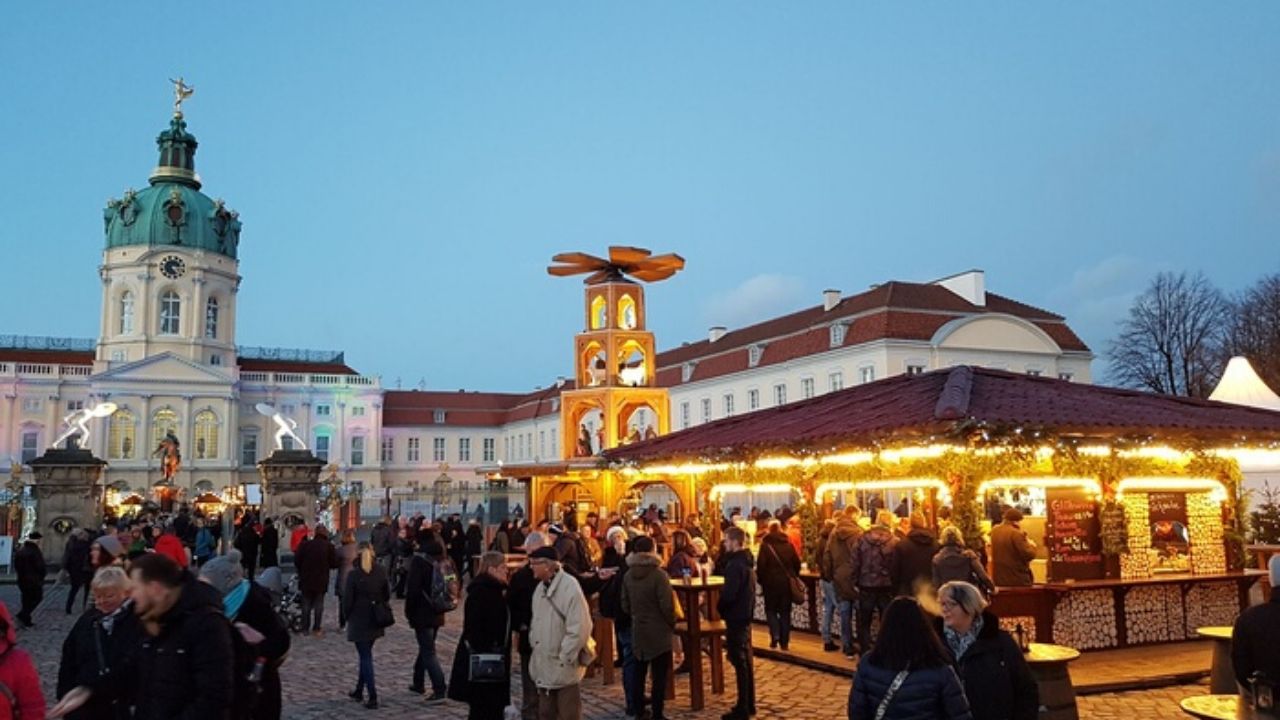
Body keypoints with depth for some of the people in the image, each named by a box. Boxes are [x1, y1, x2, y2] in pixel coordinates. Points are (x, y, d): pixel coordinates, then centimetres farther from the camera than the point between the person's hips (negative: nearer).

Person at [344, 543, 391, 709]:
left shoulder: (354, 574, -15)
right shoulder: (381, 571, -4)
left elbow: (347, 599, -11)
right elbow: (387, 595, 3)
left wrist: (346, 615, 4)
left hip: (359, 621, -4)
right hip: (376, 620, 4)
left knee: (366, 657, 1)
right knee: (366, 655, 20)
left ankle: (373, 697, -3)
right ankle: (359, 690, 30)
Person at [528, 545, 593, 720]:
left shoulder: (570, 587, -18)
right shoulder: (540, 587, 8)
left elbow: (579, 629, -21)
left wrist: (564, 658, -18)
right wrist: (534, 643, 7)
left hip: (564, 667, -8)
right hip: (544, 665, 8)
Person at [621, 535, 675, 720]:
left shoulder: (628, 575, 0)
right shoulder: (658, 574, -18)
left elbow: (625, 605, 6)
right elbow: (667, 606, -18)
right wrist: (673, 623, -1)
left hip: (637, 630, 6)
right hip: (659, 631, -6)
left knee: (639, 670, 16)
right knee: (660, 674, 2)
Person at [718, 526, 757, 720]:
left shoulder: (735, 565, -21)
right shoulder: (746, 562, 10)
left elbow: (728, 594, -24)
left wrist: (718, 607, -6)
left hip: (735, 618, -10)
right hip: (745, 616, 10)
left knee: (739, 662, -4)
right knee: (746, 660, 15)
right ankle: (749, 704, 24)